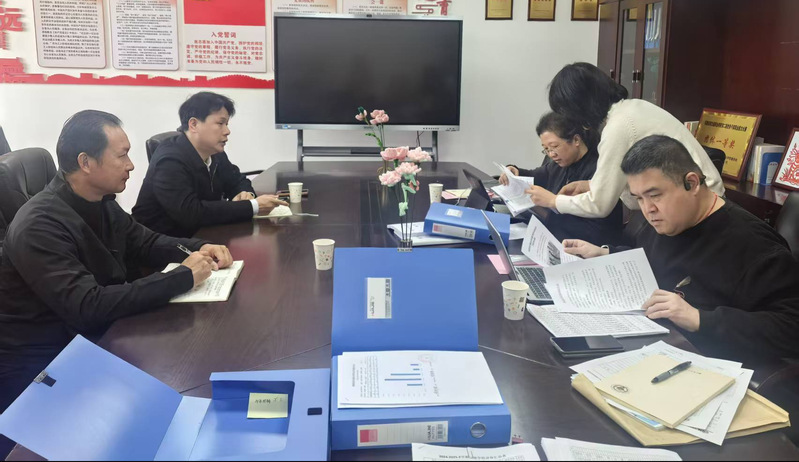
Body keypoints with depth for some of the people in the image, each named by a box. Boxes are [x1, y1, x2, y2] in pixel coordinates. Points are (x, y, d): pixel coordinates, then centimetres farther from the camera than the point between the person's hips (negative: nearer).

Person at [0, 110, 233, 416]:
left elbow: (145, 243, 15)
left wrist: (199, 249, -5)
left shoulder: (101, 204, 1)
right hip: (36, 366, -8)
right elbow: (88, 307, -33)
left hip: (93, 338, 8)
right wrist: (183, 277, -29)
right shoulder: (40, 226, -25)